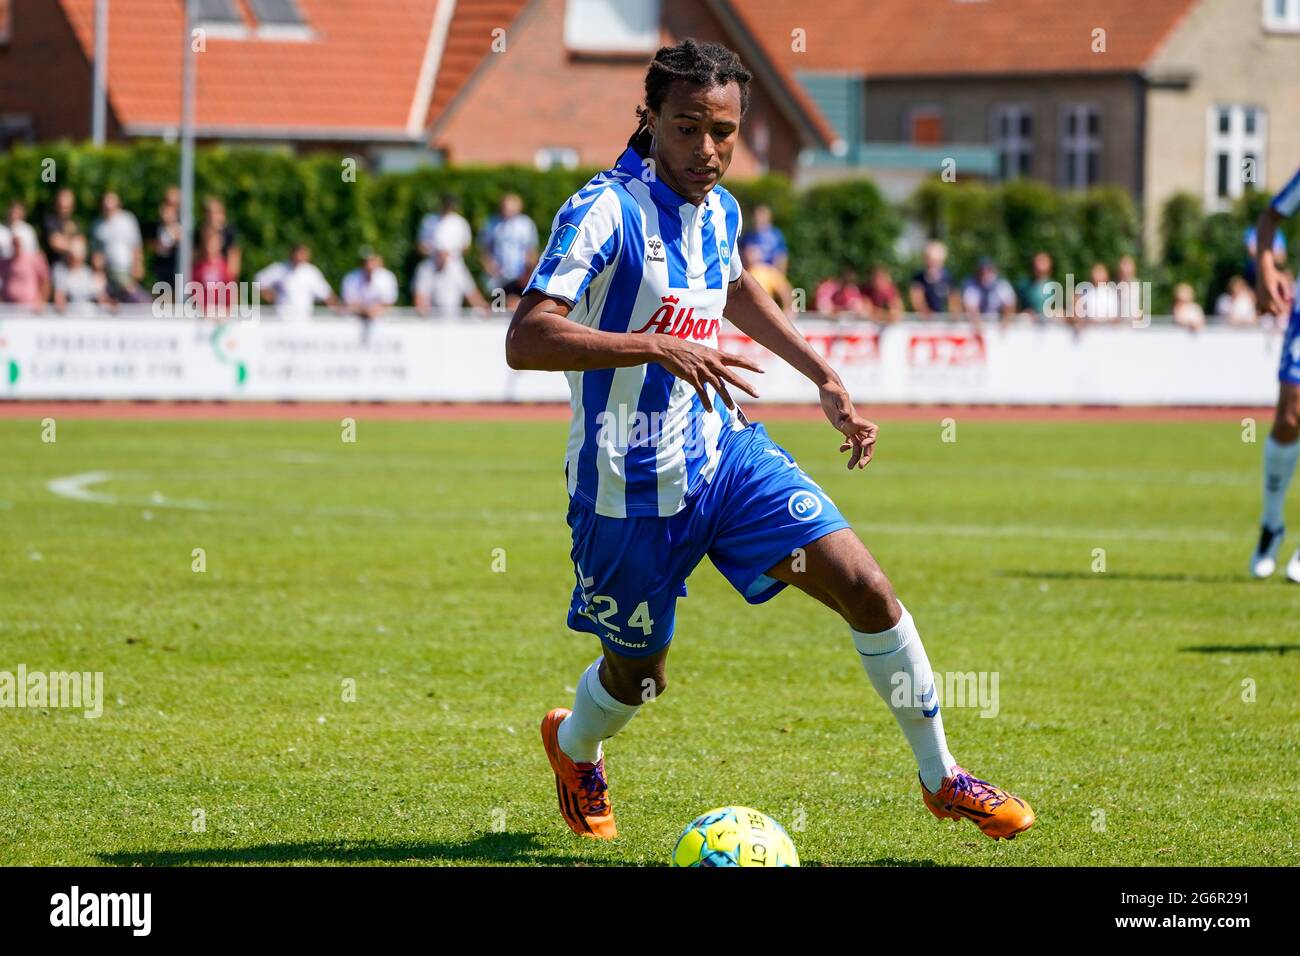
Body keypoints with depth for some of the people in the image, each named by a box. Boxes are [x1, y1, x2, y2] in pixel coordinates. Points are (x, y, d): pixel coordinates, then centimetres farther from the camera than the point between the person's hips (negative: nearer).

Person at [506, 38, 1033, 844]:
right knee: (639, 676, 10)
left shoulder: (719, 210, 4)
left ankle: (942, 778, 4)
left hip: (724, 451, 6)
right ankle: (574, 748, 47)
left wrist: (826, 380, 23)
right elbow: (526, 339, -30)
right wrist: (659, 347, -38)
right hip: (632, 489, -6)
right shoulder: (606, 211, -20)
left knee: (866, 588, -9)